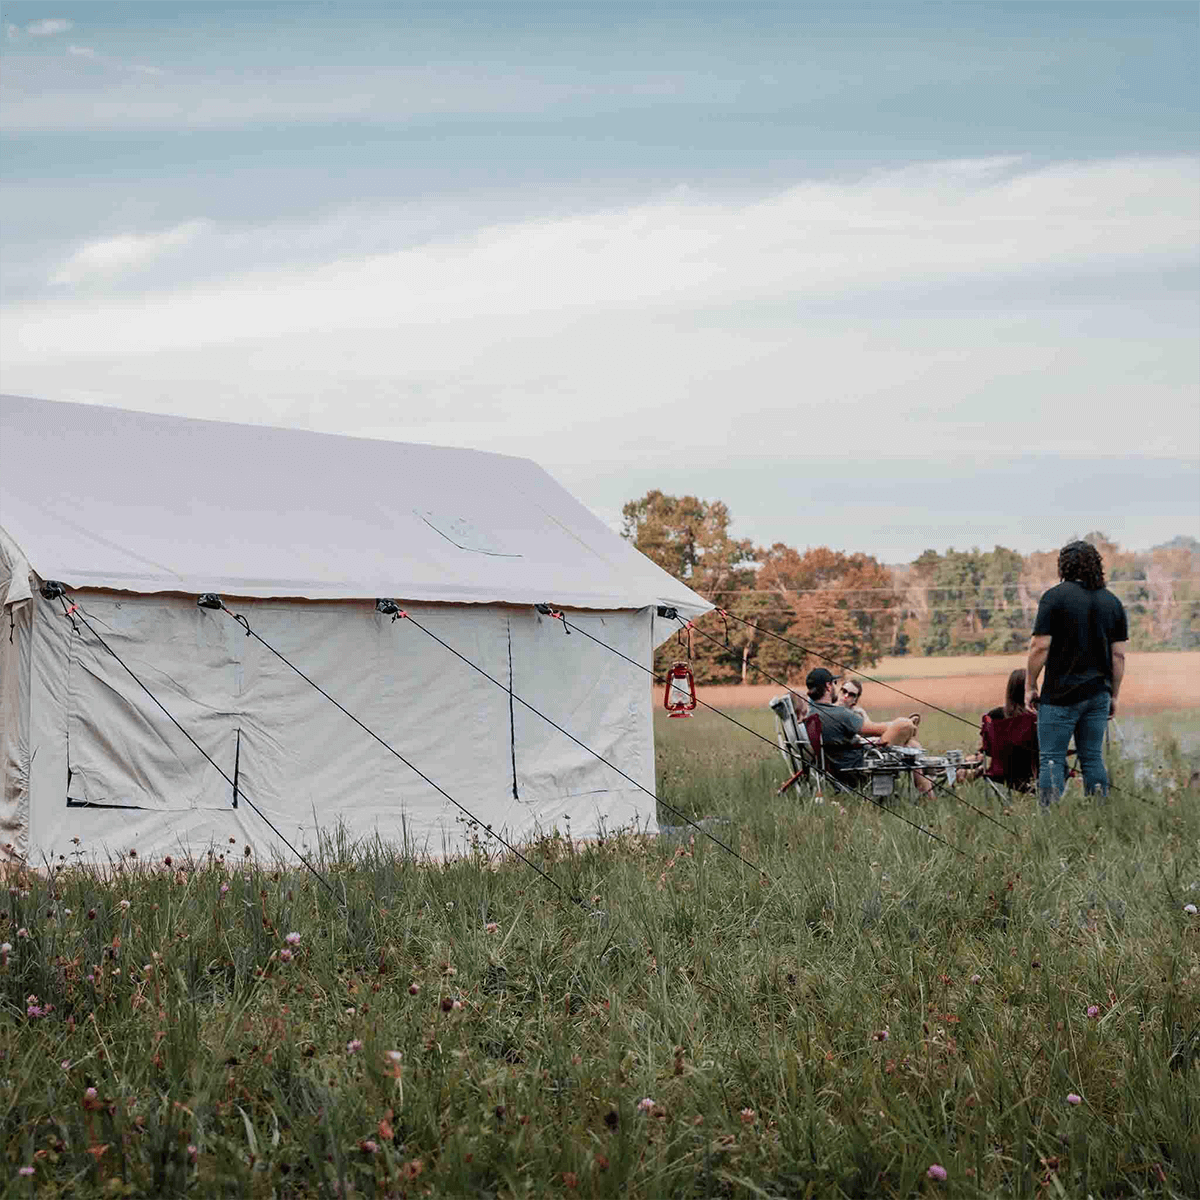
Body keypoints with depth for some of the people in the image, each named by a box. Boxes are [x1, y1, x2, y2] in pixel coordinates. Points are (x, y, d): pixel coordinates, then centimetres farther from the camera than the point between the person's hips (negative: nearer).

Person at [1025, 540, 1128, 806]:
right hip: (1098, 694, 5)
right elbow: (1119, 655, 7)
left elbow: (1040, 646, -12)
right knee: (1093, 758, 11)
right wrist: (1114, 696, 14)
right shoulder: (1112, 602, 8)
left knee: (1052, 759, -2)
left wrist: (1030, 687, -2)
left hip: (1061, 695, -5)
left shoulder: (1055, 596, -8)